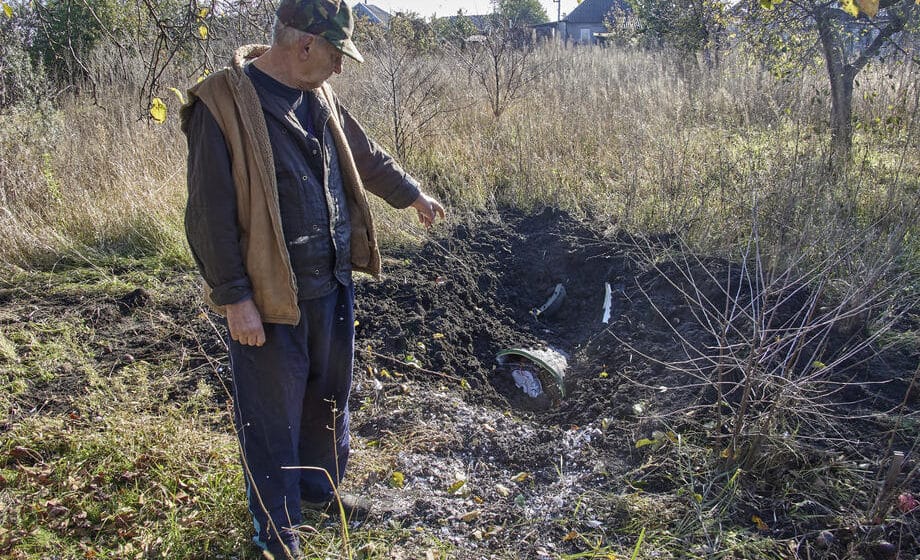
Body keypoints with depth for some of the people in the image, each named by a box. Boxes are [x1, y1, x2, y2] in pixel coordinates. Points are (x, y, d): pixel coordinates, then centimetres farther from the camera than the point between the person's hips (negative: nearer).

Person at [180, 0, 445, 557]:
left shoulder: (319, 96, 5)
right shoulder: (223, 105, -18)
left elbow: (365, 154, 21)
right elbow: (211, 214, -18)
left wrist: (412, 193, 31)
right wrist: (235, 298, -18)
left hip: (333, 282, 8)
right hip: (270, 298, -7)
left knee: (331, 392, 23)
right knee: (273, 413, 8)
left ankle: (322, 483, 47)